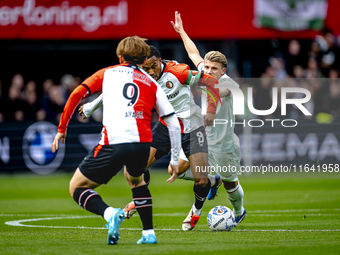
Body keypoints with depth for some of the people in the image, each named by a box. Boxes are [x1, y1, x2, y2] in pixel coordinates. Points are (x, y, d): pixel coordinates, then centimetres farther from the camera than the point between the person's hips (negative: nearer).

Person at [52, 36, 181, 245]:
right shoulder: (152, 84, 22)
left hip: (113, 143, -3)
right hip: (143, 143, 3)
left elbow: (77, 94, 6)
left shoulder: (108, 73, 18)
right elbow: (174, 125, 17)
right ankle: (149, 233, 26)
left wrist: (62, 129, 13)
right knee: (136, 179, 36)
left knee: (77, 188, 11)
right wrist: (175, 160, 24)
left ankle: (109, 213, -18)